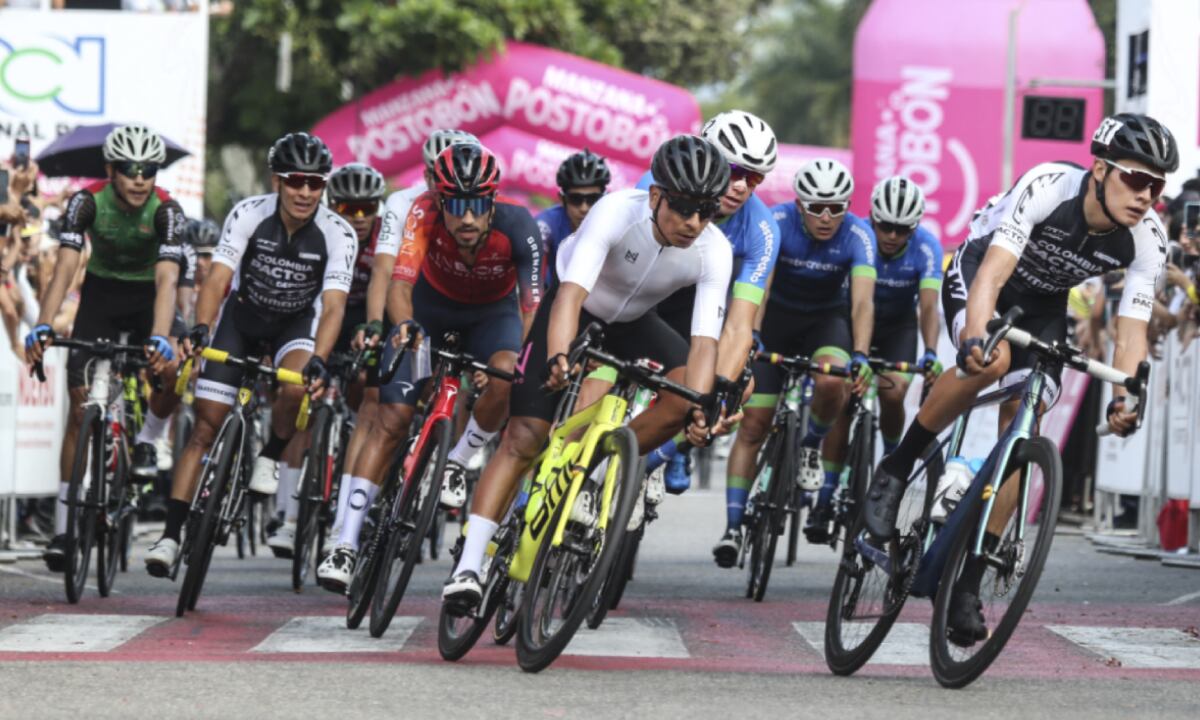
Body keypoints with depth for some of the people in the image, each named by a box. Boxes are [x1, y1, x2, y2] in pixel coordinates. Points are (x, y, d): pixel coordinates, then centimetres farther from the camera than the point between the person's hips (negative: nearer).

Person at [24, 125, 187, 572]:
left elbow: (166, 280, -35)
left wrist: (160, 339, -51)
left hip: (147, 298, -1)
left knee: (172, 371, -31)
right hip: (101, 295, 1)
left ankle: (147, 441, 2)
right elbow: (65, 269, -29)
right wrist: (43, 326, -45)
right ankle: (63, 526, -3)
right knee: (82, 405, -9)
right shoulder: (87, 202, -22)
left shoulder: (165, 210, -25)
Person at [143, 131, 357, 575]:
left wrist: (319, 361, -48)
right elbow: (217, 279, -30)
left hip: (298, 319, 0)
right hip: (243, 314, 1)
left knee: (295, 387, -33)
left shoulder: (338, 234, -24)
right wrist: (201, 329, -48)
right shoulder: (248, 215, -23)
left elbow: (333, 306, -32)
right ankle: (171, 535, -4)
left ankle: (271, 457, -2)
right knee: (207, 423, -7)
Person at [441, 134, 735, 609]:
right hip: (572, 310, -4)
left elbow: (704, 339, -30)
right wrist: (557, 358, -61)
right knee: (523, 438, -16)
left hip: (632, 322, 4)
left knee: (686, 393, -24)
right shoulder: (618, 212, -34)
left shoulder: (714, 252, -25)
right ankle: (467, 568, -17)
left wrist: (698, 407, -47)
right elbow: (571, 293, -44)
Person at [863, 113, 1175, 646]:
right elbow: (993, 273, -44)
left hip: (1042, 304, 4)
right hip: (980, 269, -4)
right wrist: (975, 340, -62)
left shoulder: (1147, 240, -24)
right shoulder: (1047, 187, -36)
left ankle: (967, 587, -3)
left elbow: (1132, 328, -24)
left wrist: (1123, 397, -42)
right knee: (992, 361, -36)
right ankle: (896, 469, -15)